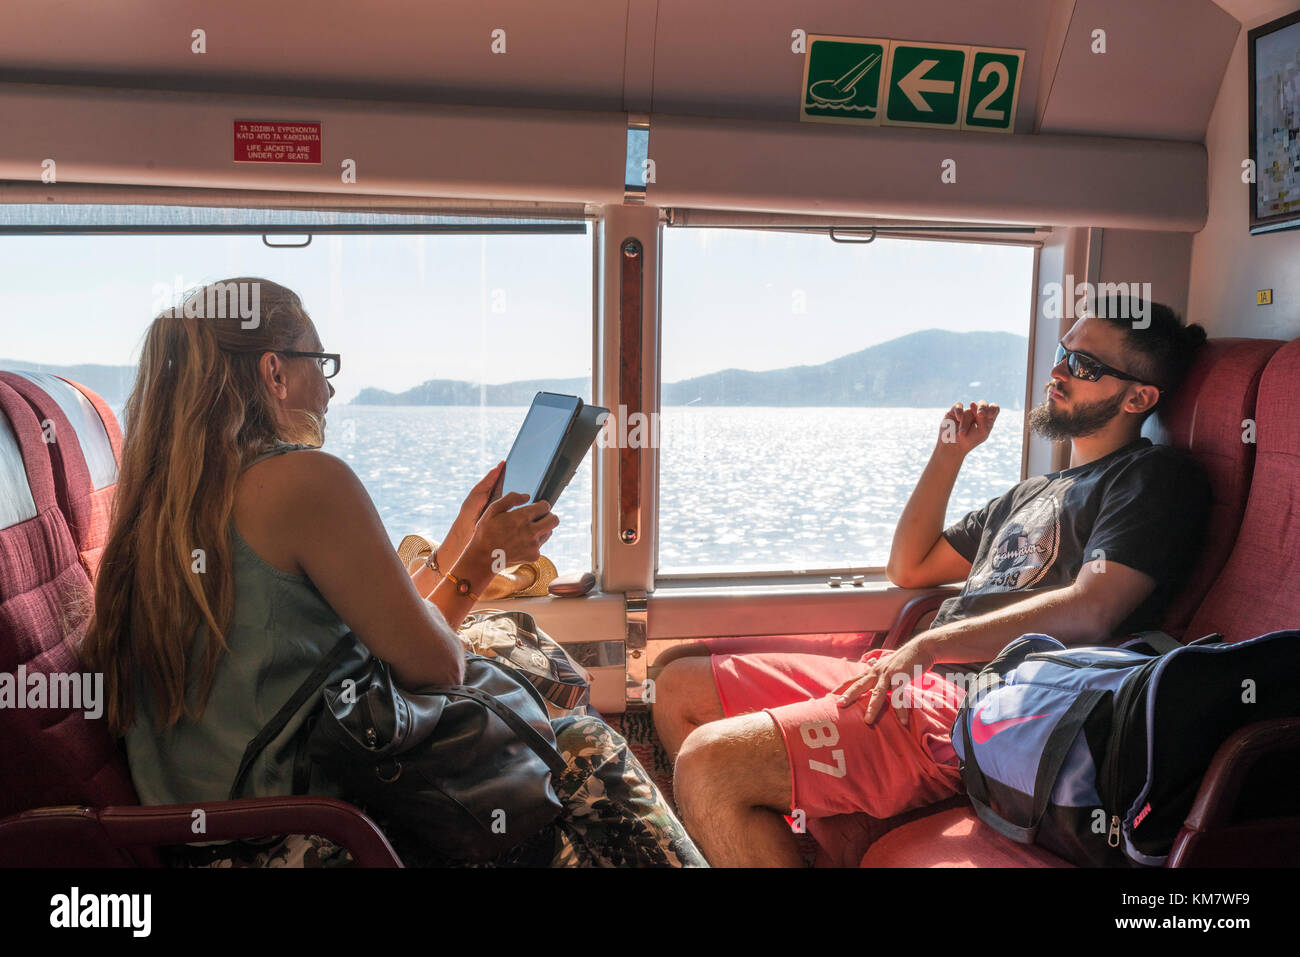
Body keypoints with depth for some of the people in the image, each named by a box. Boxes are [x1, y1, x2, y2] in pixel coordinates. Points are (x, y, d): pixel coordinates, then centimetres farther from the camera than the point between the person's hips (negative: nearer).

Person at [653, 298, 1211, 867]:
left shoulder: (1156, 476, 1)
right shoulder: (1037, 491, 27)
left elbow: (1089, 612, -16)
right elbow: (909, 568, 28)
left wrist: (930, 643, -17)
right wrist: (950, 453, 21)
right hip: (924, 680, 10)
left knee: (709, 765, -26)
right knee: (679, 689, 8)